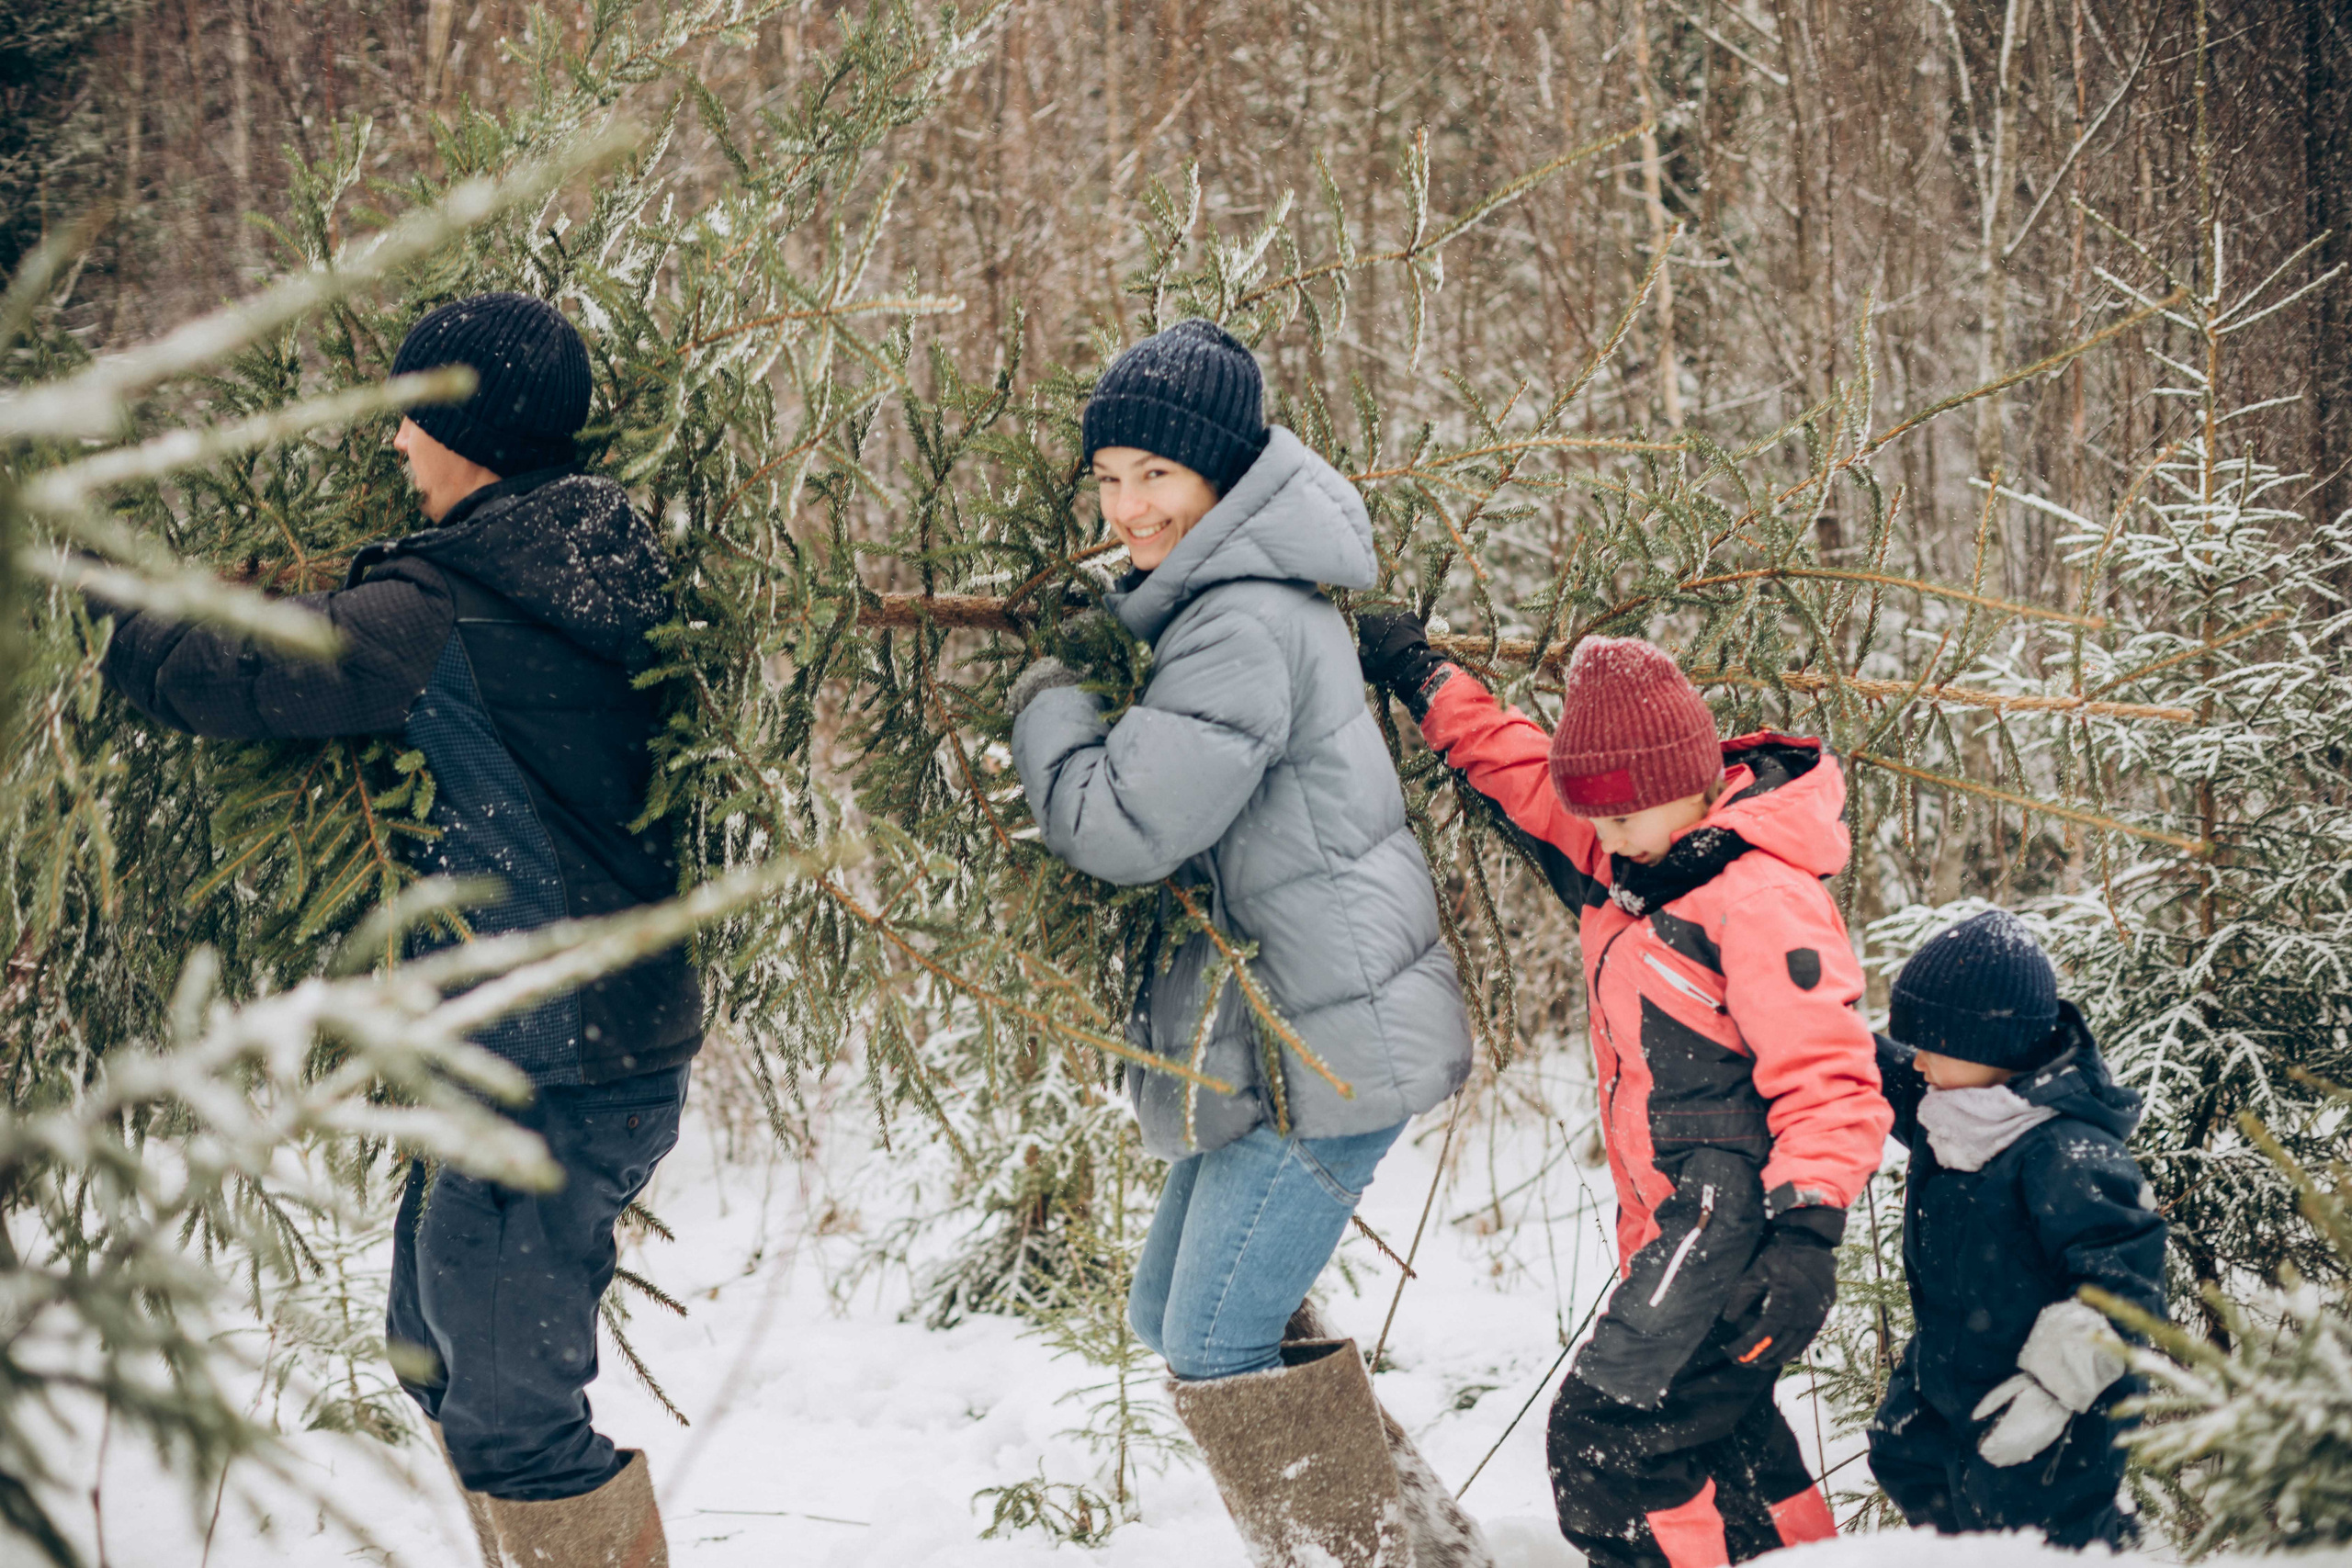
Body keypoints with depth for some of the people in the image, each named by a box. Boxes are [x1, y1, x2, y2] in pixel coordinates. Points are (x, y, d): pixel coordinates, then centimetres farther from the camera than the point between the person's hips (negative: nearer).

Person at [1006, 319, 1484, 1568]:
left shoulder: (1242, 629, -22)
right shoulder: (1211, 599, 13)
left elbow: (1125, 825, -24)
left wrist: (1047, 705, -7)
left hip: (1325, 1042, -11)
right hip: (1281, 1035, 11)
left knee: (1219, 1346, -7)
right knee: (1172, 1315, 19)